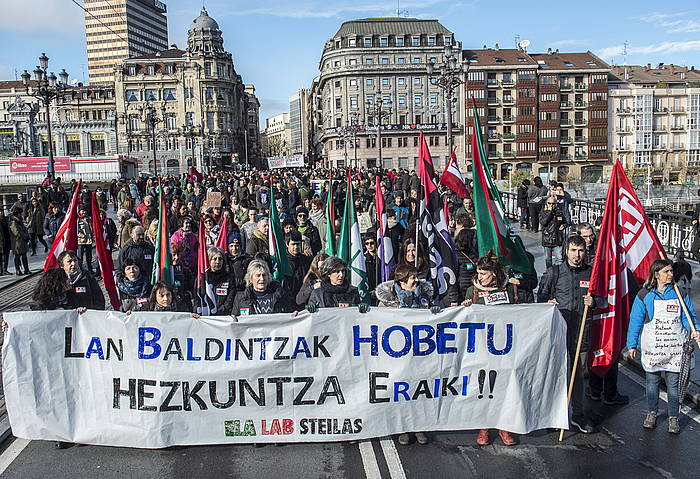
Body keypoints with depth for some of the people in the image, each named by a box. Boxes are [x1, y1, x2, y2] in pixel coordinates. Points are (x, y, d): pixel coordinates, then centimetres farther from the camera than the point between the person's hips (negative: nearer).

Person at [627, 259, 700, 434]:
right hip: (651, 346, -1)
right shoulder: (645, 294, -2)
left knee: (673, 383, 5)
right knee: (652, 381, 10)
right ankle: (652, 413, 27)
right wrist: (632, 344, 2)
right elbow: (636, 320, 2)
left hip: (674, 347, 1)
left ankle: (673, 417, 21)